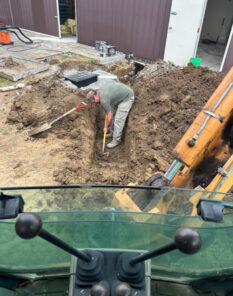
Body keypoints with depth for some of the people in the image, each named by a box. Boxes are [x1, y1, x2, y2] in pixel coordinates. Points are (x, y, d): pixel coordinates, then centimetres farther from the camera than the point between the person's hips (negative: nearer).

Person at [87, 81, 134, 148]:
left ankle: (116, 140, 7)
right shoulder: (100, 90, 0)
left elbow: (109, 116, -15)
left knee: (118, 120, -6)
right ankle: (113, 132, 35)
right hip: (124, 92, 10)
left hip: (127, 98, -10)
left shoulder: (103, 100, -25)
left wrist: (106, 127, 1)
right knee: (114, 114, 18)